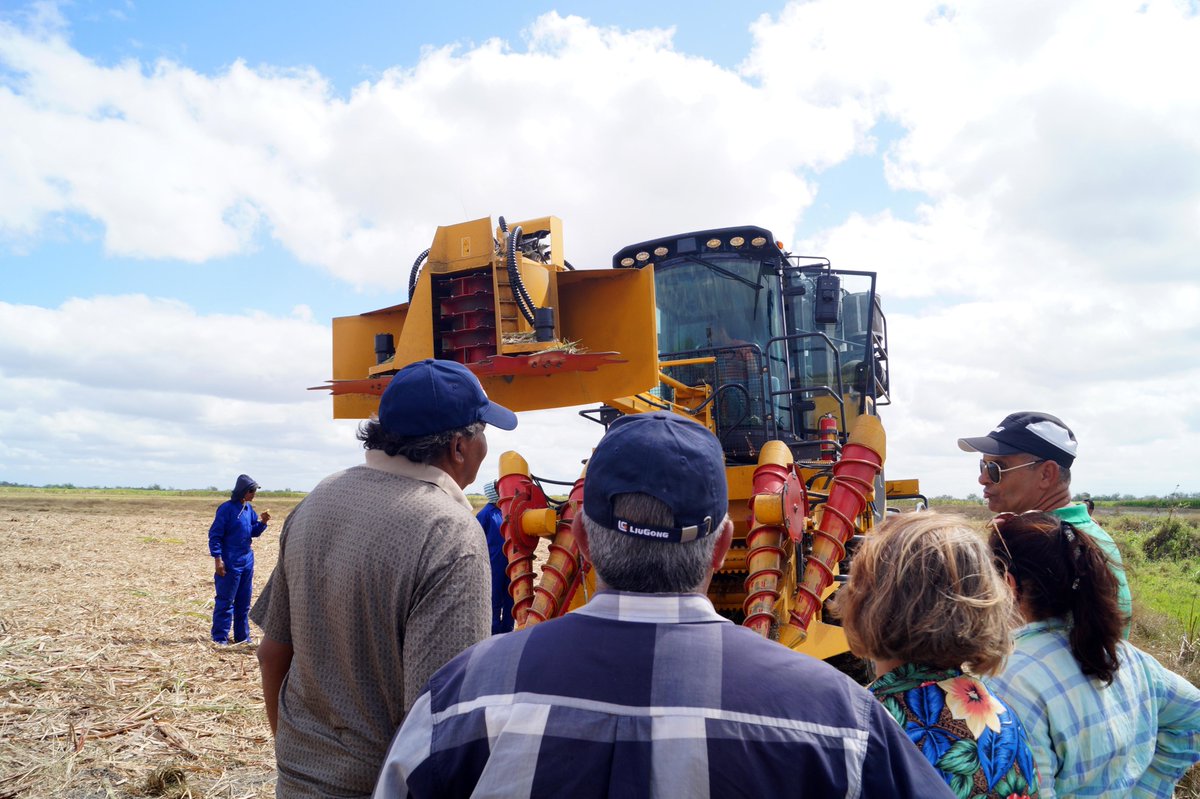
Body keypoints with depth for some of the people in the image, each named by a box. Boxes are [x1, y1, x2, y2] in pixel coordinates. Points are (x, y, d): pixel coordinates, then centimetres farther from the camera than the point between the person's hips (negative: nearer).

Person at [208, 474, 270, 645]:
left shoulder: (249, 508, 9)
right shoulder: (226, 508, -12)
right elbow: (214, 535, -12)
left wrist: (262, 522, -4)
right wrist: (217, 559, -17)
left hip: (247, 561, 7)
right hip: (230, 563, -7)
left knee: (244, 601, 12)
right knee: (225, 601, -1)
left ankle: (242, 636, 20)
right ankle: (220, 638, 7)